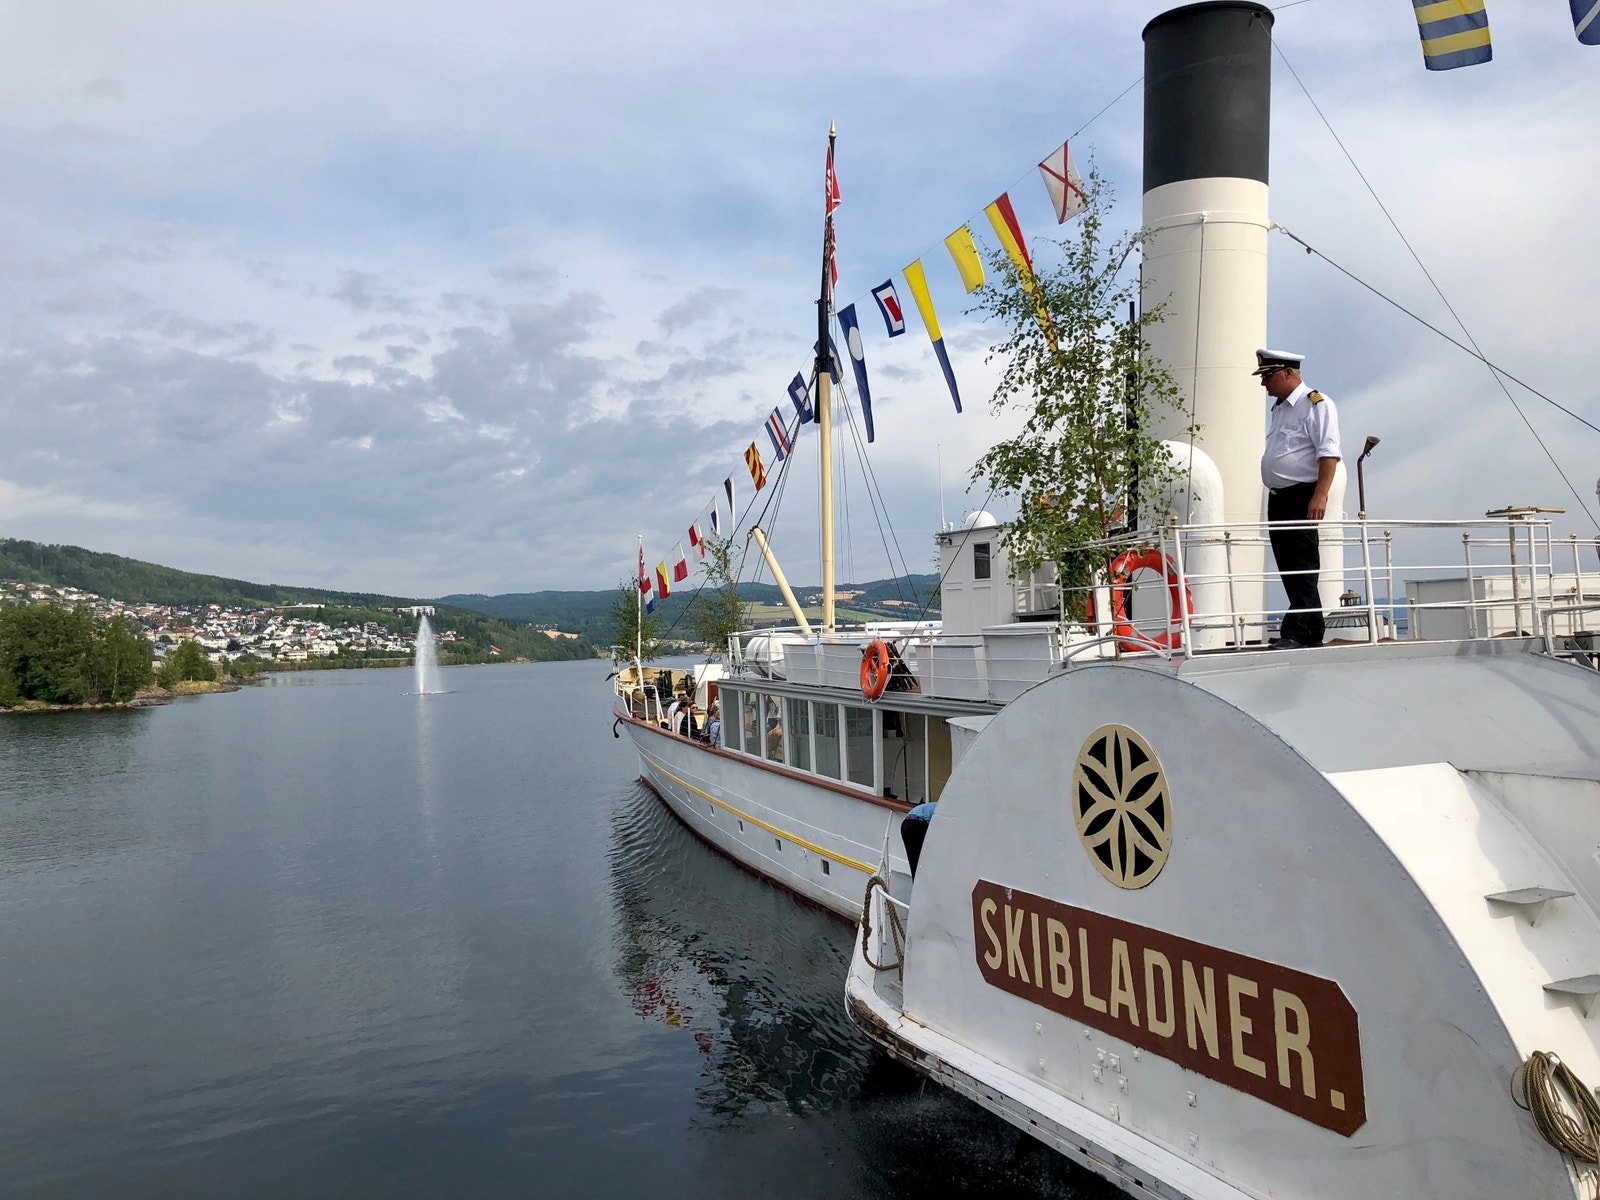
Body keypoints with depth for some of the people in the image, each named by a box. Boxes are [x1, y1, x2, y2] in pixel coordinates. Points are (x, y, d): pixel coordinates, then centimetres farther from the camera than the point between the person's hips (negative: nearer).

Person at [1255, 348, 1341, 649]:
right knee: (1289, 569, 9)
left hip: (1302, 499, -9)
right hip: (1277, 499, 9)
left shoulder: (1316, 404, -7)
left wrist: (1320, 495, -24)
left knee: (1302, 569, -10)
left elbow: (1328, 453, -16)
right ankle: (1311, 633, 15)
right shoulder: (1277, 409, 20)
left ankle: (1298, 632, -11)